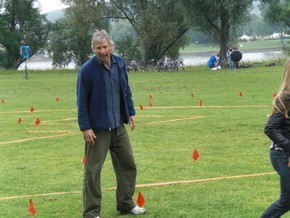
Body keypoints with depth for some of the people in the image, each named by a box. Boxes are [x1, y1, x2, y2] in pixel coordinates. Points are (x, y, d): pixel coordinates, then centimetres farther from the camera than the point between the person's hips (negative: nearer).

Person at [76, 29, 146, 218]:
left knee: (128, 164, 13)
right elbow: (82, 101, -12)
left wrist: (131, 112, 12)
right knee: (93, 170, 0)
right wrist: (85, 127, -15)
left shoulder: (120, 64, 1)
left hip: (118, 126, 6)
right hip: (97, 128, -6)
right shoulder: (87, 70, -14)